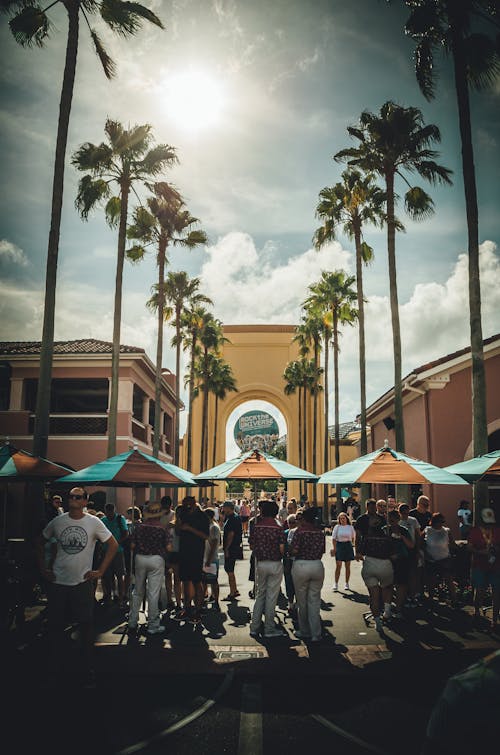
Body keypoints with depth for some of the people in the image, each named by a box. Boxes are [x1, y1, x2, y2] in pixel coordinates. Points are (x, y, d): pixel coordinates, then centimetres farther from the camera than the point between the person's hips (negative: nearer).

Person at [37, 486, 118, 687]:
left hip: (83, 582, -2)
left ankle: (89, 669, 14)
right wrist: (43, 568, 7)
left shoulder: (94, 522, -6)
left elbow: (113, 545, 0)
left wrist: (101, 571, -4)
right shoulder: (57, 522, 0)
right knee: (56, 626, 10)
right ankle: (55, 666, 27)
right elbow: (40, 542, 15)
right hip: (57, 582, 2)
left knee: (86, 626, 1)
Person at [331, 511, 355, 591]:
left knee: (347, 566, 8)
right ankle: (336, 584, -1)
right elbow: (333, 538, 0)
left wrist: (352, 544, 8)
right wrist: (334, 548, -7)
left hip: (348, 546, 2)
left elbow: (353, 537, 15)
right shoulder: (337, 527, 0)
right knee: (338, 566, -6)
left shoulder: (350, 527, 4)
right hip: (339, 546, -2)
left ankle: (347, 584, 19)